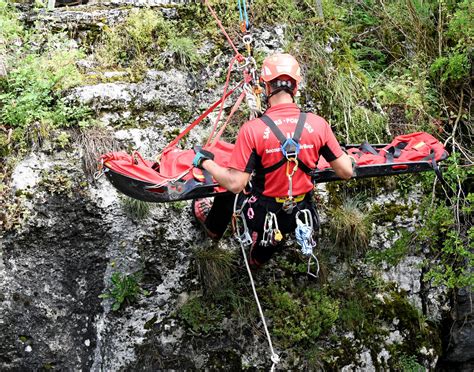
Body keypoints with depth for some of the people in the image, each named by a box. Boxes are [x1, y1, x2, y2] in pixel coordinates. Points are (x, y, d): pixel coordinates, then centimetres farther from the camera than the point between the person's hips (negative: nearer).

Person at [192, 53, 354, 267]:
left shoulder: (252, 130, -23)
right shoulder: (318, 124, -15)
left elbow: (235, 184, -21)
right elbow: (346, 172, -9)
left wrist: (205, 163, -4)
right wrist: (346, 158, 15)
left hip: (263, 215, -2)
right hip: (300, 215, 2)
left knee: (228, 189, 29)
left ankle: (213, 227, 57)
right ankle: (259, 257, 53)